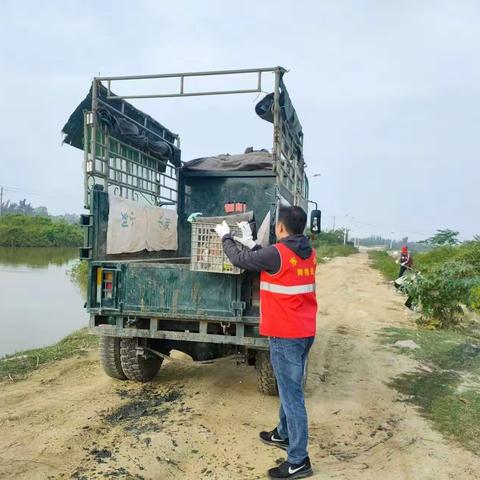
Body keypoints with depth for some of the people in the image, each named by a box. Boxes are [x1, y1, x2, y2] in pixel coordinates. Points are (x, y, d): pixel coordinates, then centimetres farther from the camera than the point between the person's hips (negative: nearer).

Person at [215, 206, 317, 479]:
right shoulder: (309, 253, 6)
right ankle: (284, 434, 40)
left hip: (286, 334, -9)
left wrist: (226, 237, 13)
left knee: (292, 394, -1)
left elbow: (241, 260, -4)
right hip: (305, 331, 9)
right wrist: (250, 242, 21)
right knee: (290, 388, 23)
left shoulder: (277, 253, -18)